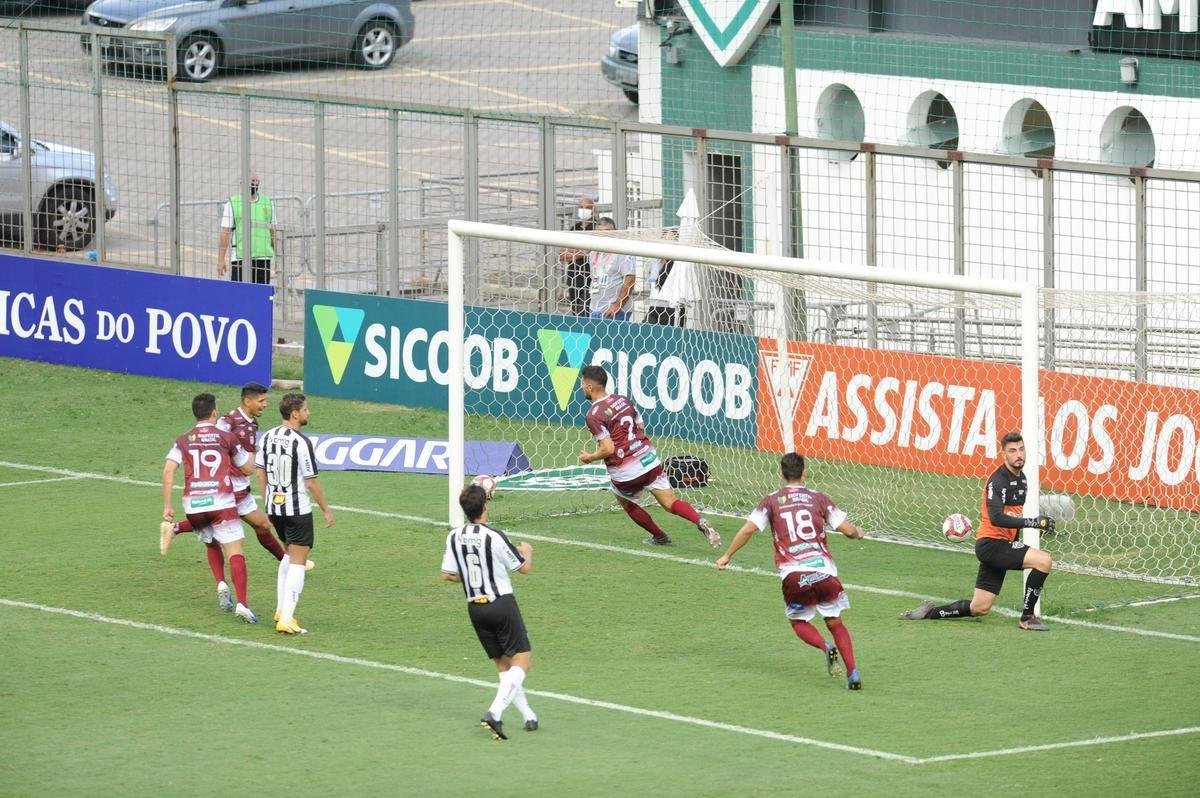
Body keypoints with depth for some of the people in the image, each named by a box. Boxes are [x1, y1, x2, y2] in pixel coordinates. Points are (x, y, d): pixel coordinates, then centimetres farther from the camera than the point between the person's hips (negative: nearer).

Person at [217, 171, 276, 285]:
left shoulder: (267, 204, 13)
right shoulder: (232, 204, 3)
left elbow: (273, 232, 17)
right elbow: (225, 233, -1)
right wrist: (221, 259, -7)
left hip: (263, 257, 3)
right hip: (240, 258, -3)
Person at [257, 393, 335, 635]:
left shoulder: (268, 437, 3)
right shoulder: (301, 442, -18)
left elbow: (261, 472, 11)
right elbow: (311, 481, -15)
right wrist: (326, 509, -4)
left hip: (274, 506, 7)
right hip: (298, 510, -7)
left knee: (289, 555, 25)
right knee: (297, 562, -2)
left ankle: (281, 609, 27)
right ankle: (286, 619, -9)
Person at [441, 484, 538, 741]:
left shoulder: (455, 536, -2)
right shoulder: (494, 537, -16)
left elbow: (447, 574, 3)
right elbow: (523, 567, -5)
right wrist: (527, 552, 18)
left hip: (475, 608, 6)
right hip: (502, 604, -6)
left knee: (503, 665, 16)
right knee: (522, 661, -3)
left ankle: (528, 716, 15)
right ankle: (495, 712, -20)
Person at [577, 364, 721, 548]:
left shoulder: (594, 415, -13)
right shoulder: (623, 401, 8)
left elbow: (608, 449, -17)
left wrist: (589, 457, 1)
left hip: (624, 471, -5)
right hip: (648, 459, 5)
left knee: (625, 501, 25)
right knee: (671, 502, 2)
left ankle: (659, 536, 27)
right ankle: (700, 521, -24)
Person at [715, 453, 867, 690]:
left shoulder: (772, 500, 8)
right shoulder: (818, 498, 10)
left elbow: (748, 529, 1)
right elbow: (847, 530, 7)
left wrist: (727, 556, 13)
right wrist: (858, 533, 31)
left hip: (793, 574, -1)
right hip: (823, 570, 1)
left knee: (799, 622, 19)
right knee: (835, 622, 15)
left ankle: (826, 647, -12)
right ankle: (853, 671, -3)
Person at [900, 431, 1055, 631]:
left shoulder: (1021, 478, 13)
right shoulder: (998, 481, -17)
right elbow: (996, 518, -30)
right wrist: (1032, 522, -35)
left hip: (1002, 546, 9)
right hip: (991, 544, -9)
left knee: (979, 609, 10)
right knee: (1044, 560, -24)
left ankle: (929, 612, 22)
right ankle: (1027, 618, -15)